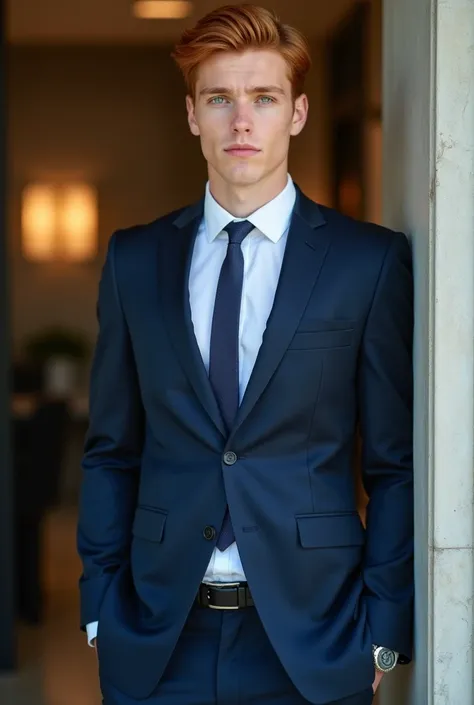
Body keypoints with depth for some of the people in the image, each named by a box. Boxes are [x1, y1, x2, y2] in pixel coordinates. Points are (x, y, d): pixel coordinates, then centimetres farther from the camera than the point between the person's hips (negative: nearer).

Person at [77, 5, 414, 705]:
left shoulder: (371, 260, -2)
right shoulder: (135, 260, 6)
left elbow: (397, 463, -1)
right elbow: (111, 452, 9)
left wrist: (383, 631, -5)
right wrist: (101, 607, 2)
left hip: (313, 640, -2)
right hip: (157, 640, 2)